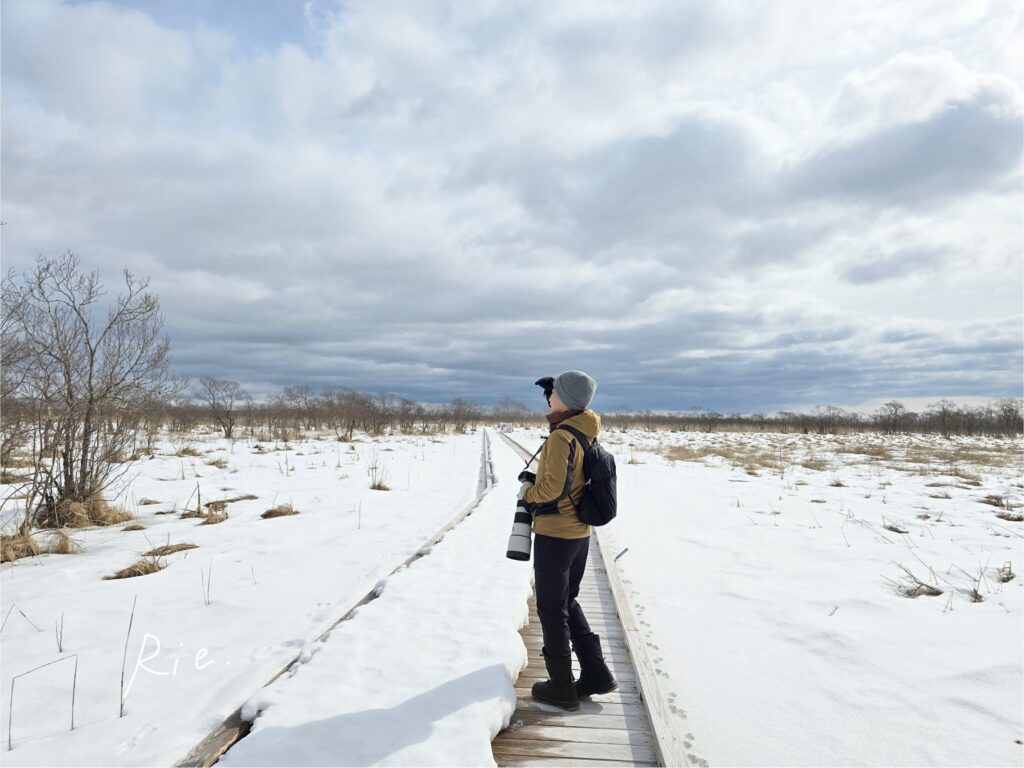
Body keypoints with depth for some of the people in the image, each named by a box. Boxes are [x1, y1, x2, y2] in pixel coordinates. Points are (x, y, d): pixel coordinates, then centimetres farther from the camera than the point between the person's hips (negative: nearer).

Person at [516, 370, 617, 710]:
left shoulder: (561, 437, -21)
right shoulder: (585, 432, 6)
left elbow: (554, 486, -26)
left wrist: (528, 493, -8)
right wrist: (536, 482, 8)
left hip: (554, 534, -9)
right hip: (579, 532, 9)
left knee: (551, 609, 6)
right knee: (567, 602, 22)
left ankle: (561, 686, 17)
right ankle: (595, 673, 25)